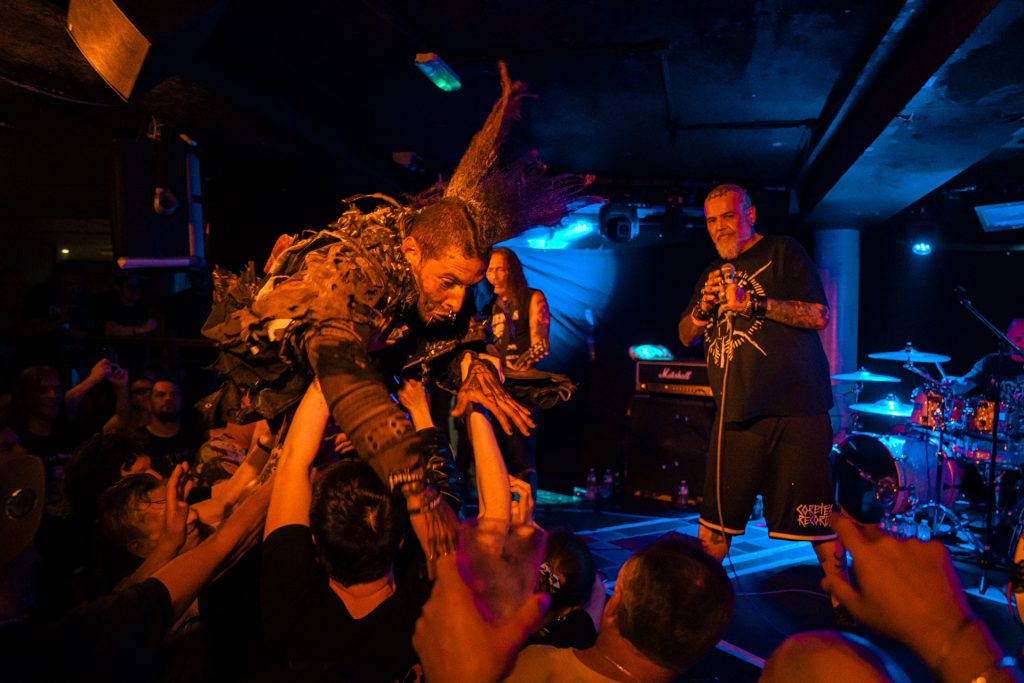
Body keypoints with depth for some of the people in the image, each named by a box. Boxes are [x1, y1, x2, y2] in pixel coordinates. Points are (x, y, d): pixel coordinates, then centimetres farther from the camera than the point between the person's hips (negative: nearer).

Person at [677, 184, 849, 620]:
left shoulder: (782, 252, 4)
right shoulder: (713, 273, 20)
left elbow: (819, 316, -6)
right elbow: (686, 337, 19)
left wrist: (756, 303, -17)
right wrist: (704, 306, -1)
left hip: (795, 406, -4)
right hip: (736, 410, 5)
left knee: (818, 516, 1)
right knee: (716, 517, 7)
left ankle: (844, 603, 20)